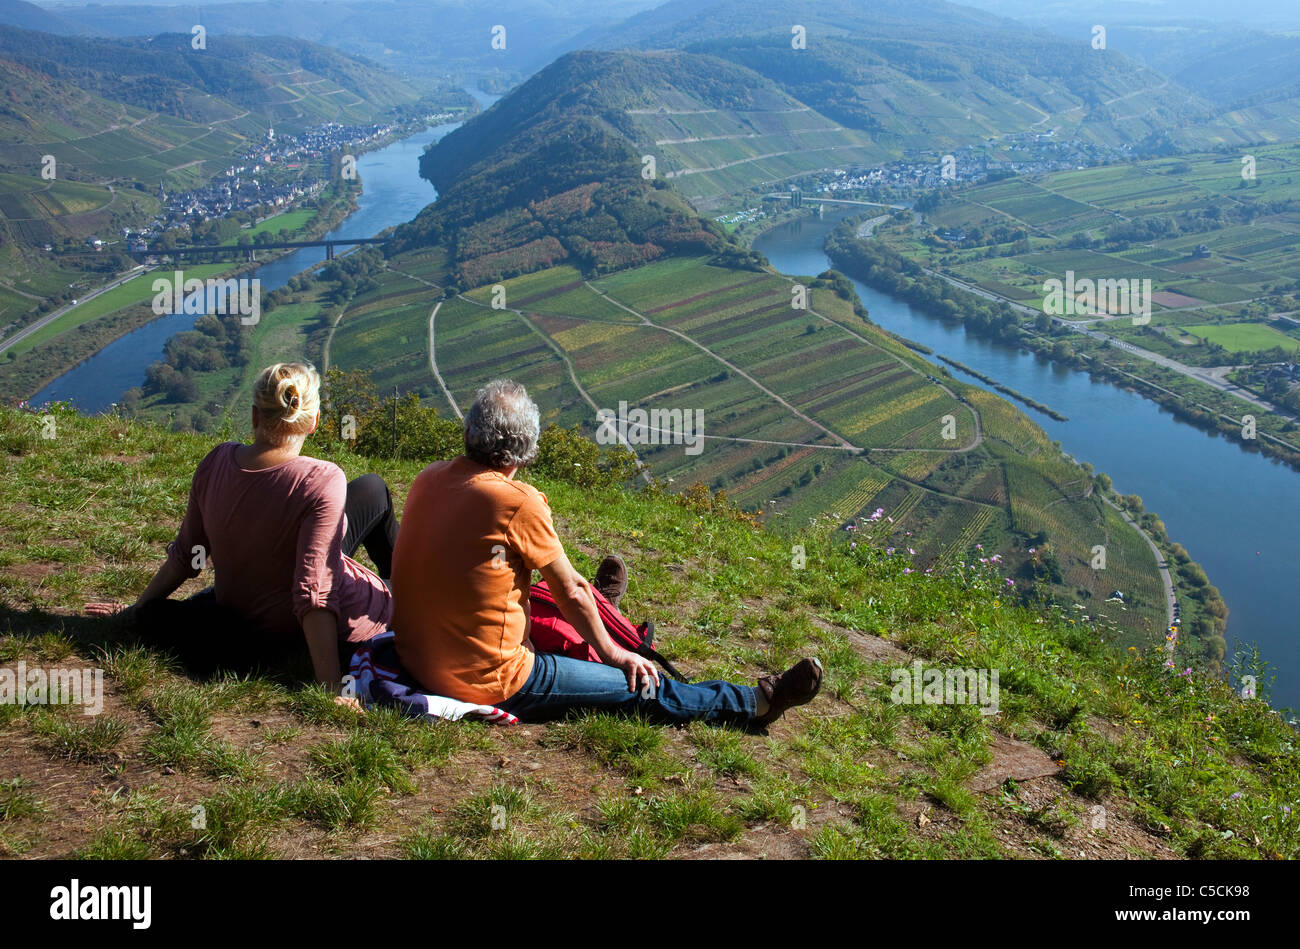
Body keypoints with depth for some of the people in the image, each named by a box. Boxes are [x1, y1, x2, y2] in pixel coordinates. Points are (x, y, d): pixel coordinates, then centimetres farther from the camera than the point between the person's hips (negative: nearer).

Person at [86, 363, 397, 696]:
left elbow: (185, 555, 0)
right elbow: (314, 592, -31)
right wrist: (331, 687, -30)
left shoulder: (217, 462, -11)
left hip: (238, 612, 5)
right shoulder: (321, 481, -28)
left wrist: (138, 607, 17)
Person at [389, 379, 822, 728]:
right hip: (488, 683, -8)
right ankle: (756, 702, 19)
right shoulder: (518, 502, -23)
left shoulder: (428, 479, -2)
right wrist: (611, 652, 8)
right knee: (645, 689, 5)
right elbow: (570, 590, -10)